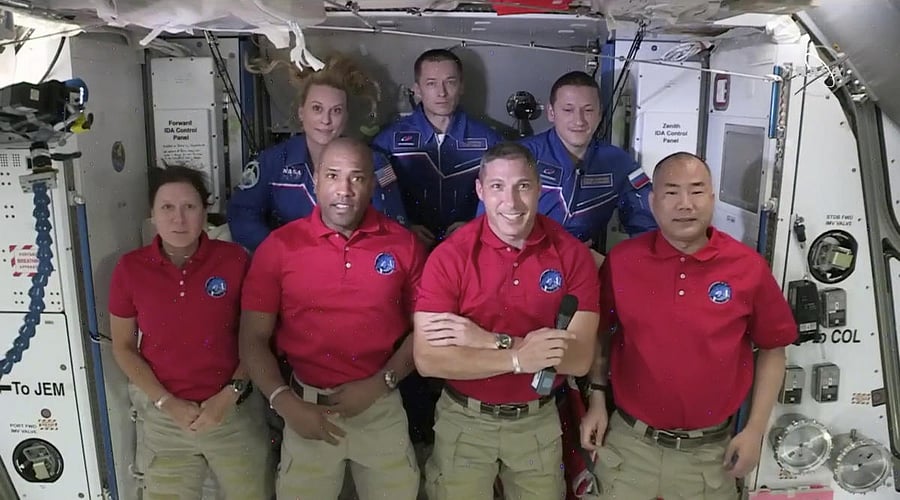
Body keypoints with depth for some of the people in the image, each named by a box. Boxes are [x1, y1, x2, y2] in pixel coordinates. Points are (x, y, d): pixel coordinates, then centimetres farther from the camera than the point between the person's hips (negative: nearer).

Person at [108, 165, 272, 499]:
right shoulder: (130, 269, -6)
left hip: (234, 410, 0)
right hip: (162, 416, 1)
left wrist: (231, 394, -11)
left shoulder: (234, 260, -9)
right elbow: (123, 347, 1)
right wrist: (168, 403, -7)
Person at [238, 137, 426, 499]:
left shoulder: (404, 245, -4)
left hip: (382, 409, 1)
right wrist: (285, 404, -13)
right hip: (307, 409, 0)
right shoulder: (279, 246, -5)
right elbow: (253, 339, -2)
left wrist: (380, 383, -9)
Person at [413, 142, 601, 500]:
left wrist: (488, 340, -24)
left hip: (539, 420, 2)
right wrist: (518, 358, -31)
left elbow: (579, 358, -17)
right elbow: (427, 360, -21)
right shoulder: (449, 256, -15)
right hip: (464, 420, -1)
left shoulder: (572, 255, -11)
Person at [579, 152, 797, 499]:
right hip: (629, 445, 0)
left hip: (710, 452, 0)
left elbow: (772, 349, 2)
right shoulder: (621, 260, -7)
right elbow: (601, 335, 7)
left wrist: (755, 431, -1)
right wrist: (597, 401, 3)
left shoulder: (748, 267, -9)